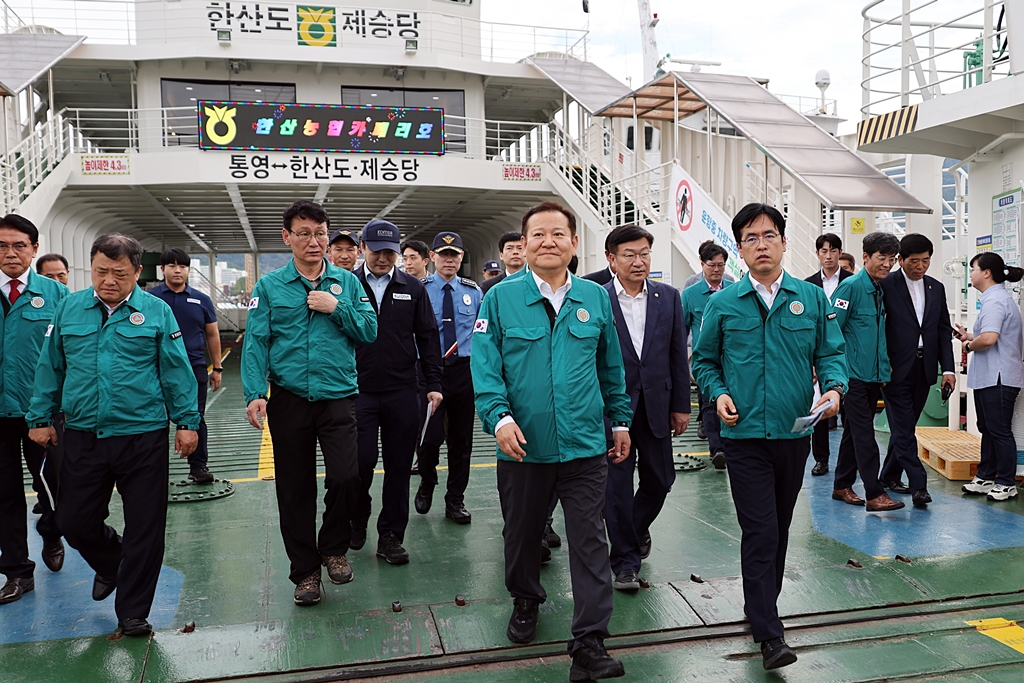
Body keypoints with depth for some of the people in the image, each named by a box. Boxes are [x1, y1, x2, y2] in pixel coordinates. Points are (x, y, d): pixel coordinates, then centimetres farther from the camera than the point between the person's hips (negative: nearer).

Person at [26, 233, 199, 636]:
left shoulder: (157, 311, -1)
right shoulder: (68, 309, 6)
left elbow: (176, 371, 0)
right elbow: (50, 367, 12)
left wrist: (187, 421, -3)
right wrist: (40, 417, 10)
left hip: (143, 436, -2)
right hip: (82, 436, 3)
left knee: (145, 528, 3)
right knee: (74, 522, 11)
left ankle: (132, 613, 19)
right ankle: (110, 563, 43)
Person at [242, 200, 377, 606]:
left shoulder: (347, 282, 7)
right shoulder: (269, 286, 4)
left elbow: (370, 331, 3)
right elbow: (256, 343, -2)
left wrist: (337, 308, -11)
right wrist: (255, 393, -13)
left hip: (339, 396, 0)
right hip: (289, 400, 0)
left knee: (346, 477, -11)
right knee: (295, 489, 7)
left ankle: (333, 547, 18)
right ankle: (305, 570, 25)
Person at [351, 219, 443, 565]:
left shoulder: (412, 288, 7)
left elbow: (428, 338, 8)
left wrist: (434, 384, 3)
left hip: (402, 393, 2)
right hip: (358, 391, -2)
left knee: (399, 466, 6)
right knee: (362, 460, -2)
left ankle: (390, 536, 20)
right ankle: (357, 520, 27)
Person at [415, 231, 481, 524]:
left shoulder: (474, 291, 8)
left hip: (464, 371, 3)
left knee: (461, 437, 8)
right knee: (430, 436, -9)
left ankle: (455, 500, 22)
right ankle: (427, 483, 22)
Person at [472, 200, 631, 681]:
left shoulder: (595, 298, 5)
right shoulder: (501, 298, -2)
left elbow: (611, 368, 13)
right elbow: (485, 365, -6)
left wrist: (620, 421, 15)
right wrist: (499, 416, -19)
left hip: (585, 446, 1)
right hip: (522, 447, 0)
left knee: (589, 541, -1)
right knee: (522, 533, 18)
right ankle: (525, 601, 44)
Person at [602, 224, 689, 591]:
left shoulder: (668, 297, 4)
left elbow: (678, 354, 6)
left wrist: (681, 406, 5)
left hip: (656, 405, 4)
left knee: (659, 479, 13)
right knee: (617, 485, 3)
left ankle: (637, 528, 43)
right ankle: (624, 559, 17)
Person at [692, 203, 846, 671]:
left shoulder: (811, 298, 4)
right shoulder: (723, 304, 1)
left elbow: (830, 353, 7)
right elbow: (704, 361, 10)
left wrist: (834, 387, -12)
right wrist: (719, 394, -7)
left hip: (795, 431, 3)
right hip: (745, 433, -2)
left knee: (779, 527, 16)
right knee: (760, 531, -6)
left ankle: (763, 603, 36)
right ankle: (768, 633, 0)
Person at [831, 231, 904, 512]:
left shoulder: (883, 289, 11)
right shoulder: (851, 286, -11)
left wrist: (885, 366, 15)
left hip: (874, 375, 8)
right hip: (853, 374, -8)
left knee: (854, 431, 14)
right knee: (864, 435, -6)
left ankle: (842, 486, 23)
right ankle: (874, 494, -4)